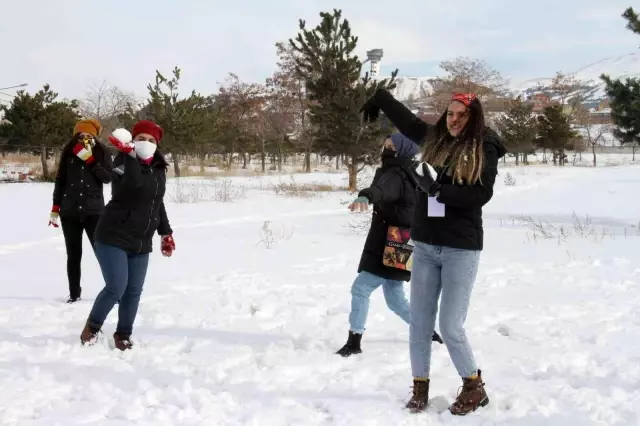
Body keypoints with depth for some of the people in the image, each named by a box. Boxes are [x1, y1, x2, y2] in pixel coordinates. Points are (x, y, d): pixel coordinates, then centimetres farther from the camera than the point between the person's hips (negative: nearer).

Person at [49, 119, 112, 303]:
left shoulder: (102, 154, 1)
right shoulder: (68, 153, 6)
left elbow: (107, 177, -10)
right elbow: (60, 181, 9)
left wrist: (90, 160, -17)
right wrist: (55, 208, 6)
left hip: (94, 212, -2)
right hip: (69, 212, 2)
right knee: (73, 255, 8)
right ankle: (74, 292, 17)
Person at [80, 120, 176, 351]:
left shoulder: (159, 169, 10)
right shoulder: (124, 162, -11)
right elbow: (132, 185, -34)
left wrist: (166, 233, 23)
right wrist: (129, 154, -37)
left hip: (141, 243, 6)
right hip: (113, 237, -6)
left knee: (133, 291, 4)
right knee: (116, 287, -13)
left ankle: (123, 335, 20)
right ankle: (92, 327, 10)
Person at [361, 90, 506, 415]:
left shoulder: (484, 149, -6)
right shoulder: (433, 139, 7)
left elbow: (481, 195, -16)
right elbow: (404, 118, 22)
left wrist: (437, 189, -20)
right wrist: (379, 98, 34)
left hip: (461, 248, -5)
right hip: (425, 245, 5)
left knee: (450, 327, -5)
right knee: (419, 322, 6)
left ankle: (474, 387, 15)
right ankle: (420, 387, 19)